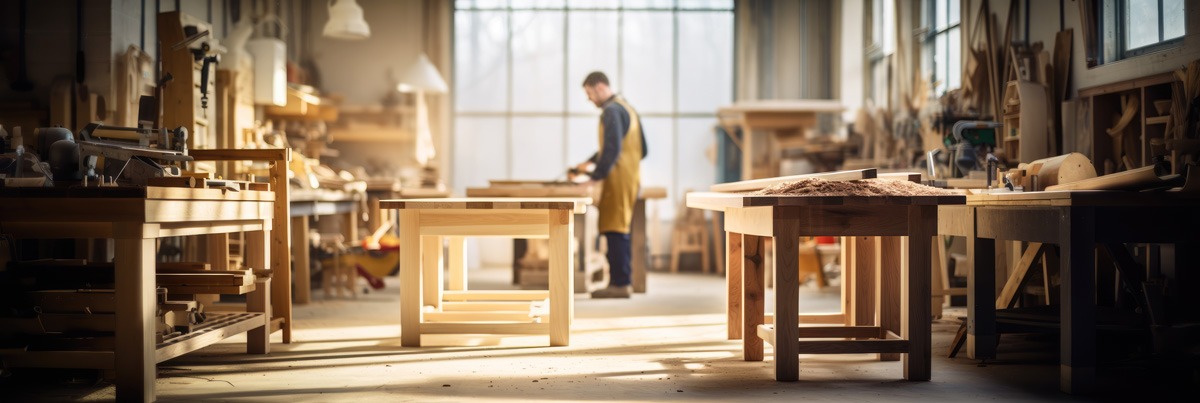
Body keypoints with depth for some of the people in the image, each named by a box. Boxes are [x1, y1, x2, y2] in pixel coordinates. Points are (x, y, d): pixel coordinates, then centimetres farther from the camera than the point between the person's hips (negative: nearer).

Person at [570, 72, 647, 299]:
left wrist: (597, 175, -14)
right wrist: (591, 163, 21)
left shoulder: (611, 111, -12)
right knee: (621, 232, 12)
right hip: (631, 177, 10)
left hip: (618, 179, -10)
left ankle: (620, 284, -9)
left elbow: (612, 149, -21)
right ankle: (625, 281, 15)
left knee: (615, 231, -9)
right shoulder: (626, 108, 19)